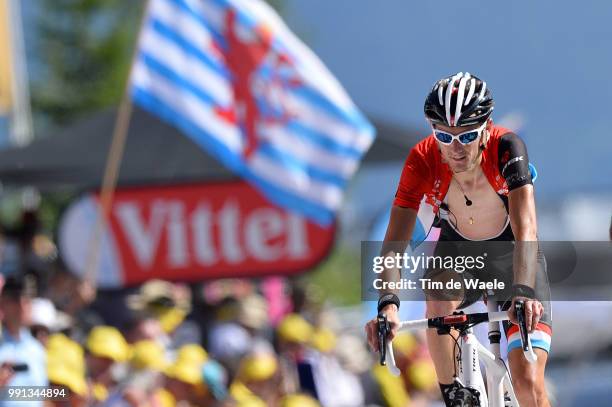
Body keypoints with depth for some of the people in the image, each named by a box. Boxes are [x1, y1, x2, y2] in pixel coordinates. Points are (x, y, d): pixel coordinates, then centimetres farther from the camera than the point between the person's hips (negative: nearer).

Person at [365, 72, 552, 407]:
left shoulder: (506, 148, -32)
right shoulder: (422, 160, -28)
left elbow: (525, 231, -43)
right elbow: (394, 245, -33)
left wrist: (523, 293, -60)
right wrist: (388, 304, -51)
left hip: (513, 256, -1)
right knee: (440, 303, -36)